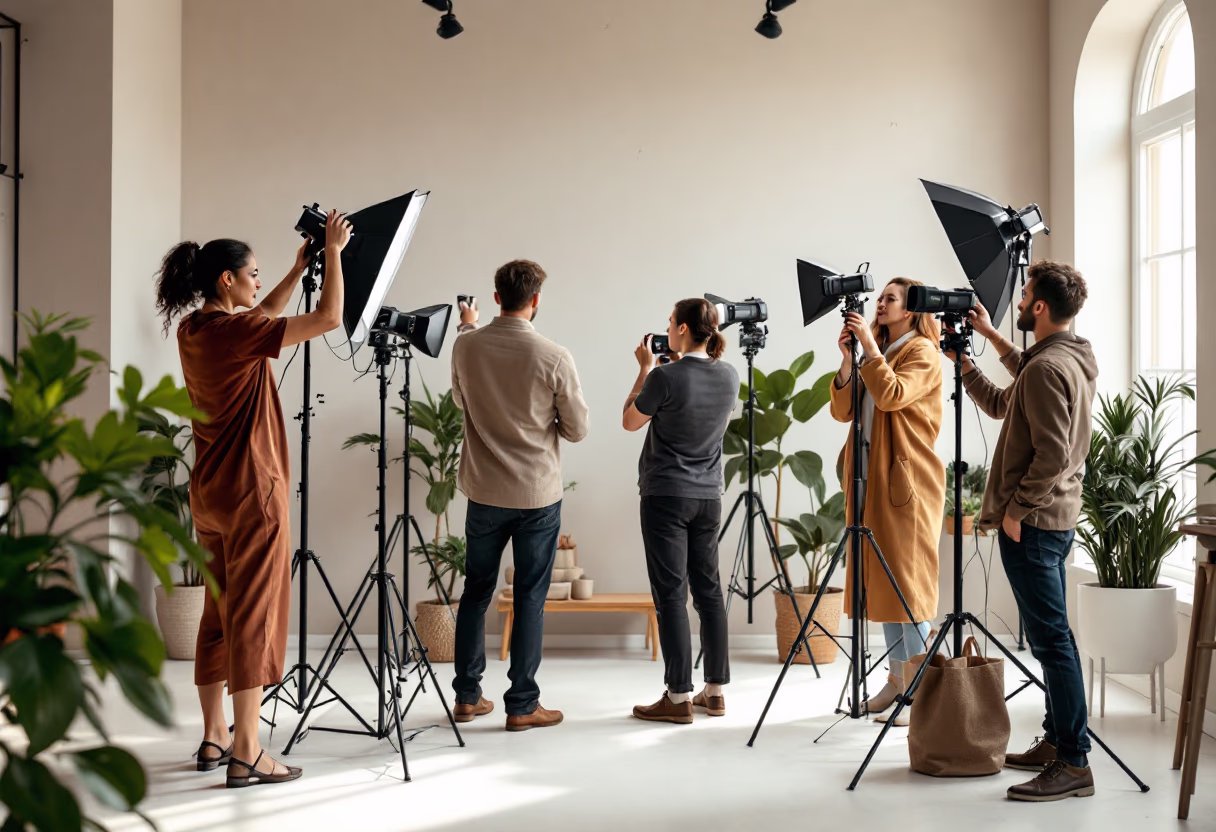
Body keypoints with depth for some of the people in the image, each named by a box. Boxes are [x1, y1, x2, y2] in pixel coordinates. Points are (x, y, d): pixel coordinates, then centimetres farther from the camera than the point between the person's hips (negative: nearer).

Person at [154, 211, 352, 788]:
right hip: (252, 491, -9)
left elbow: (261, 318, 27)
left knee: (219, 615, 14)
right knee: (255, 617, -5)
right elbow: (329, 319, -19)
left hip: (209, 494, 9)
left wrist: (299, 269, 23)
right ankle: (245, 756, -3)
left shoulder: (193, 329, 8)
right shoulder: (233, 331, -17)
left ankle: (213, 740, 21)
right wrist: (333, 252, -7)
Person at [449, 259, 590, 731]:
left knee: (476, 591, 15)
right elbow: (577, 429, -6)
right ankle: (522, 705, 9)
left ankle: (467, 696, 21)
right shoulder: (553, 357, -14)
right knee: (530, 598, 4)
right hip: (538, 496, -3)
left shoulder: (466, 347, -5)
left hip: (484, 494, 3)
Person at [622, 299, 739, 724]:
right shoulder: (728, 376, 2)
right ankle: (715, 691, 16)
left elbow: (630, 422, -2)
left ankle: (679, 697, -2)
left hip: (666, 497, -6)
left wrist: (645, 369, 5)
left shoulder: (665, 377, -17)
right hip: (708, 496, 6)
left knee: (671, 594, -3)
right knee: (708, 589, 12)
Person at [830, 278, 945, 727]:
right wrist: (847, 359, -1)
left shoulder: (923, 352, -3)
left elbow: (893, 395, -22)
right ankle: (897, 677, 17)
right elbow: (842, 411, 10)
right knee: (881, 581, 9)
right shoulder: (880, 353, 19)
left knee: (907, 581, -7)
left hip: (906, 480, -8)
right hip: (871, 480, 8)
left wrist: (870, 346, -18)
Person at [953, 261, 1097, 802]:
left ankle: (1073, 764, -7)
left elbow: (1052, 454, -24)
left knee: (1051, 639, -9)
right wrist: (989, 342, 28)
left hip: (1032, 522, -11)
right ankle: (1056, 742, 23)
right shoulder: (1072, 362, 13)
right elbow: (1001, 404, 27)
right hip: (1058, 518, 11)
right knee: (1052, 636, 15)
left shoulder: (1047, 368, -18)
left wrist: (1016, 509, -15)